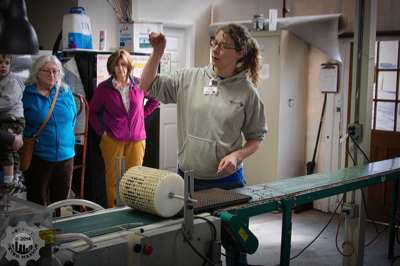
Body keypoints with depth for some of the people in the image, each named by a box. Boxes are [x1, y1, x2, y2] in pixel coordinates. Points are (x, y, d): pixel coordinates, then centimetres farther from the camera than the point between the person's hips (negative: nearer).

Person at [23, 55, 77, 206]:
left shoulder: (66, 92, 4)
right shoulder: (27, 94, -6)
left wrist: (67, 140, 8)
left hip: (66, 156, 3)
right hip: (37, 158, -3)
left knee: (60, 202, 13)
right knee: (37, 205, 5)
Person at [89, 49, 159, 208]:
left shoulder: (139, 85, 3)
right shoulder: (104, 88, -1)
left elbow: (155, 98, 19)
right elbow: (93, 112, 9)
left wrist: (143, 113, 11)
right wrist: (101, 131, 1)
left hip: (137, 139, 2)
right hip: (112, 140, -1)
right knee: (113, 178, 1)